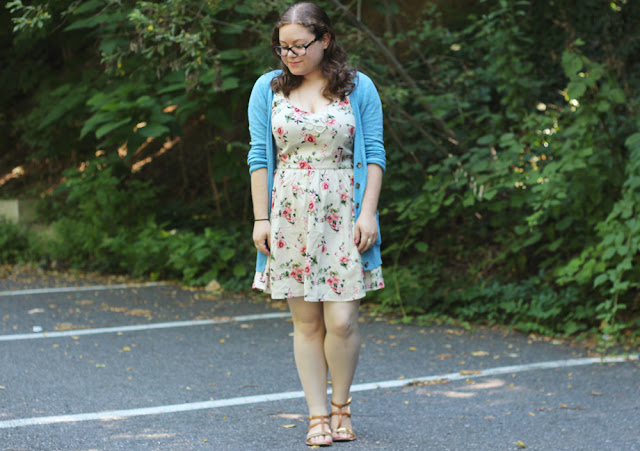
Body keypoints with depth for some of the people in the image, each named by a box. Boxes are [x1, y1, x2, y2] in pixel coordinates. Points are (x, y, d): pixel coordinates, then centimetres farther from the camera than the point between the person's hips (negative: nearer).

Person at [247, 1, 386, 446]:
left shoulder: (359, 88, 3)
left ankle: (341, 405, 15)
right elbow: (260, 156, 7)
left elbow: (375, 154, 3)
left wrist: (368, 213, -6)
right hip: (290, 217, 1)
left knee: (341, 322, -7)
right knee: (306, 322, 2)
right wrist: (261, 218, 2)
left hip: (342, 214, -1)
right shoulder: (268, 88, 6)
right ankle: (318, 416, 12)